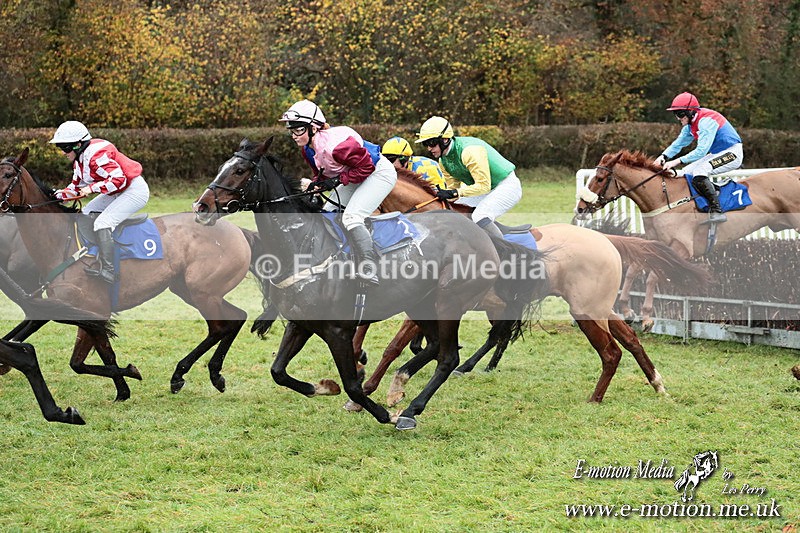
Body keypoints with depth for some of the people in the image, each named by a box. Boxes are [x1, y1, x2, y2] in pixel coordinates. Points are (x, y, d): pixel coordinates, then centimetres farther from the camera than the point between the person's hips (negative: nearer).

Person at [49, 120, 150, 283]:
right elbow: (77, 186, 17)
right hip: (117, 193, 11)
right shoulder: (79, 159, 7)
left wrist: (92, 188, -30)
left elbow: (119, 179, -31)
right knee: (85, 215, 13)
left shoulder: (96, 155, -25)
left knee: (102, 223, -21)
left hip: (134, 190, -11)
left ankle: (108, 272, -22)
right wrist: (59, 195, 4)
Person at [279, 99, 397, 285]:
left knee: (351, 217, -23)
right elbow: (322, 172, 9)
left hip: (379, 172, -10)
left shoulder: (334, 144, -34)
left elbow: (366, 166, -27)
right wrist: (316, 185, -13)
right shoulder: (308, 149, -5)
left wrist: (337, 180, -27)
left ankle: (370, 271, -22)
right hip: (356, 176, 10)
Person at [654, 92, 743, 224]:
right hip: (716, 153, 10)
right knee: (687, 172, 8)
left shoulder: (707, 121, -26)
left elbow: (701, 150, -31)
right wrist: (664, 156, -9)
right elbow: (679, 142, 9)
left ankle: (716, 211, -34)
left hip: (732, 153, -10)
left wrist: (678, 161, -35)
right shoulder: (690, 124, 4)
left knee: (699, 172, -28)